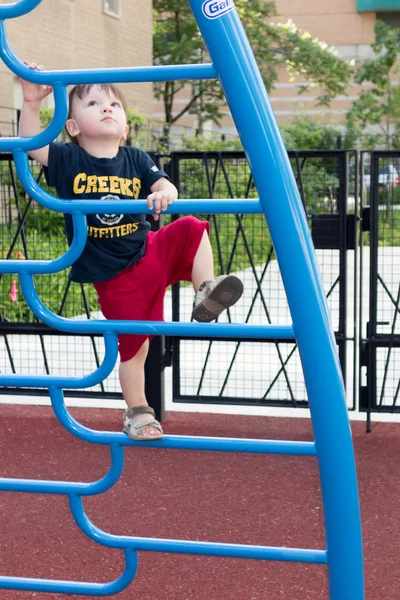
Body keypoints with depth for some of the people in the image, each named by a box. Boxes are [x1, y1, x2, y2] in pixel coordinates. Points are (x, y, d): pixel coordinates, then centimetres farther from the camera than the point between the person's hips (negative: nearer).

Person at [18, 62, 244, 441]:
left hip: (149, 251, 2)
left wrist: (164, 194, -32)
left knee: (191, 229, -21)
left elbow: (165, 185, -8)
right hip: (113, 277, -2)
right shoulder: (68, 160, -5)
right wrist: (32, 101, -18)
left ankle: (205, 295, -10)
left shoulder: (135, 160, 0)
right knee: (132, 345, 3)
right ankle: (137, 413, 22)